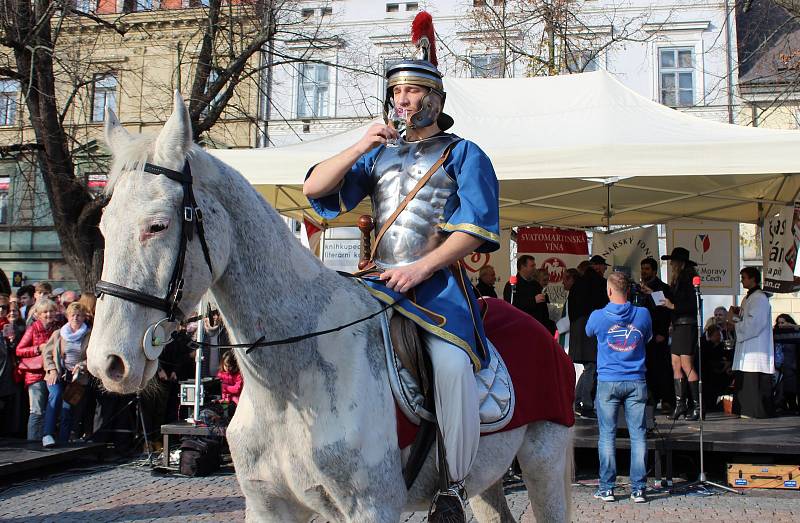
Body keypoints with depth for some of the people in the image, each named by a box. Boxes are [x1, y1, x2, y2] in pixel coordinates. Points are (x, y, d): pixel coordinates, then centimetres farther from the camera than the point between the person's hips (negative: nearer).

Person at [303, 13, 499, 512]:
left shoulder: (463, 153, 9)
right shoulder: (379, 154, 22)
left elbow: (477, 227, -3)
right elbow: (315, 189, 12)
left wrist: (420, 268, -14)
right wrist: (361, 146, -1)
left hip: (439, 281, -5)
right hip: (381, 280, 5)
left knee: (451, 361, -31)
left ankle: (454, 488, -20)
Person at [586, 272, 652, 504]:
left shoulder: (598, 317, -6)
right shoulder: (643, 314, -1)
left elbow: (588, 332, 16)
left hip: (608, 382, -1)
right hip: (636, 382, 2)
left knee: (607, 435, 5)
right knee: (638, 435, 5)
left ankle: (607, 488, 7)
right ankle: (638, 489, 6)